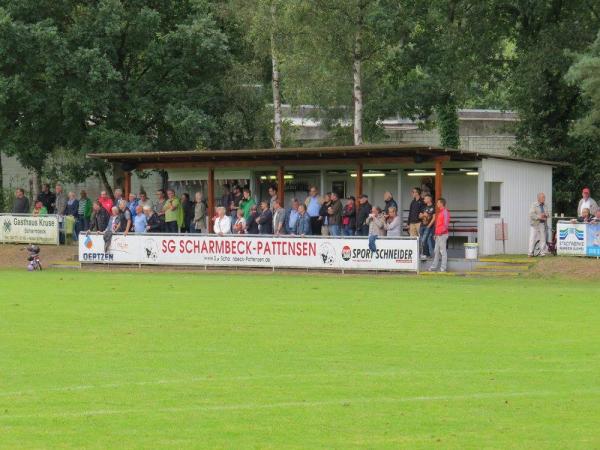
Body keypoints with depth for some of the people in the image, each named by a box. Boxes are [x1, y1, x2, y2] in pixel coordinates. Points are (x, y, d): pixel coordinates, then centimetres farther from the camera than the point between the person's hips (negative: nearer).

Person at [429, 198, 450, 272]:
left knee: (443, 251, -5)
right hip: (438, 235, 10)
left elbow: (446, 224, -18)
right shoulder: (439, 212, 17)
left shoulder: (445, 212, -13)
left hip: (442, 235, -10)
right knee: (436, 251, 11)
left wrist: (441, 232, -18)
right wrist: (436, 233, 19)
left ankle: (443, 268, -2)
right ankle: (433, 267, 15)